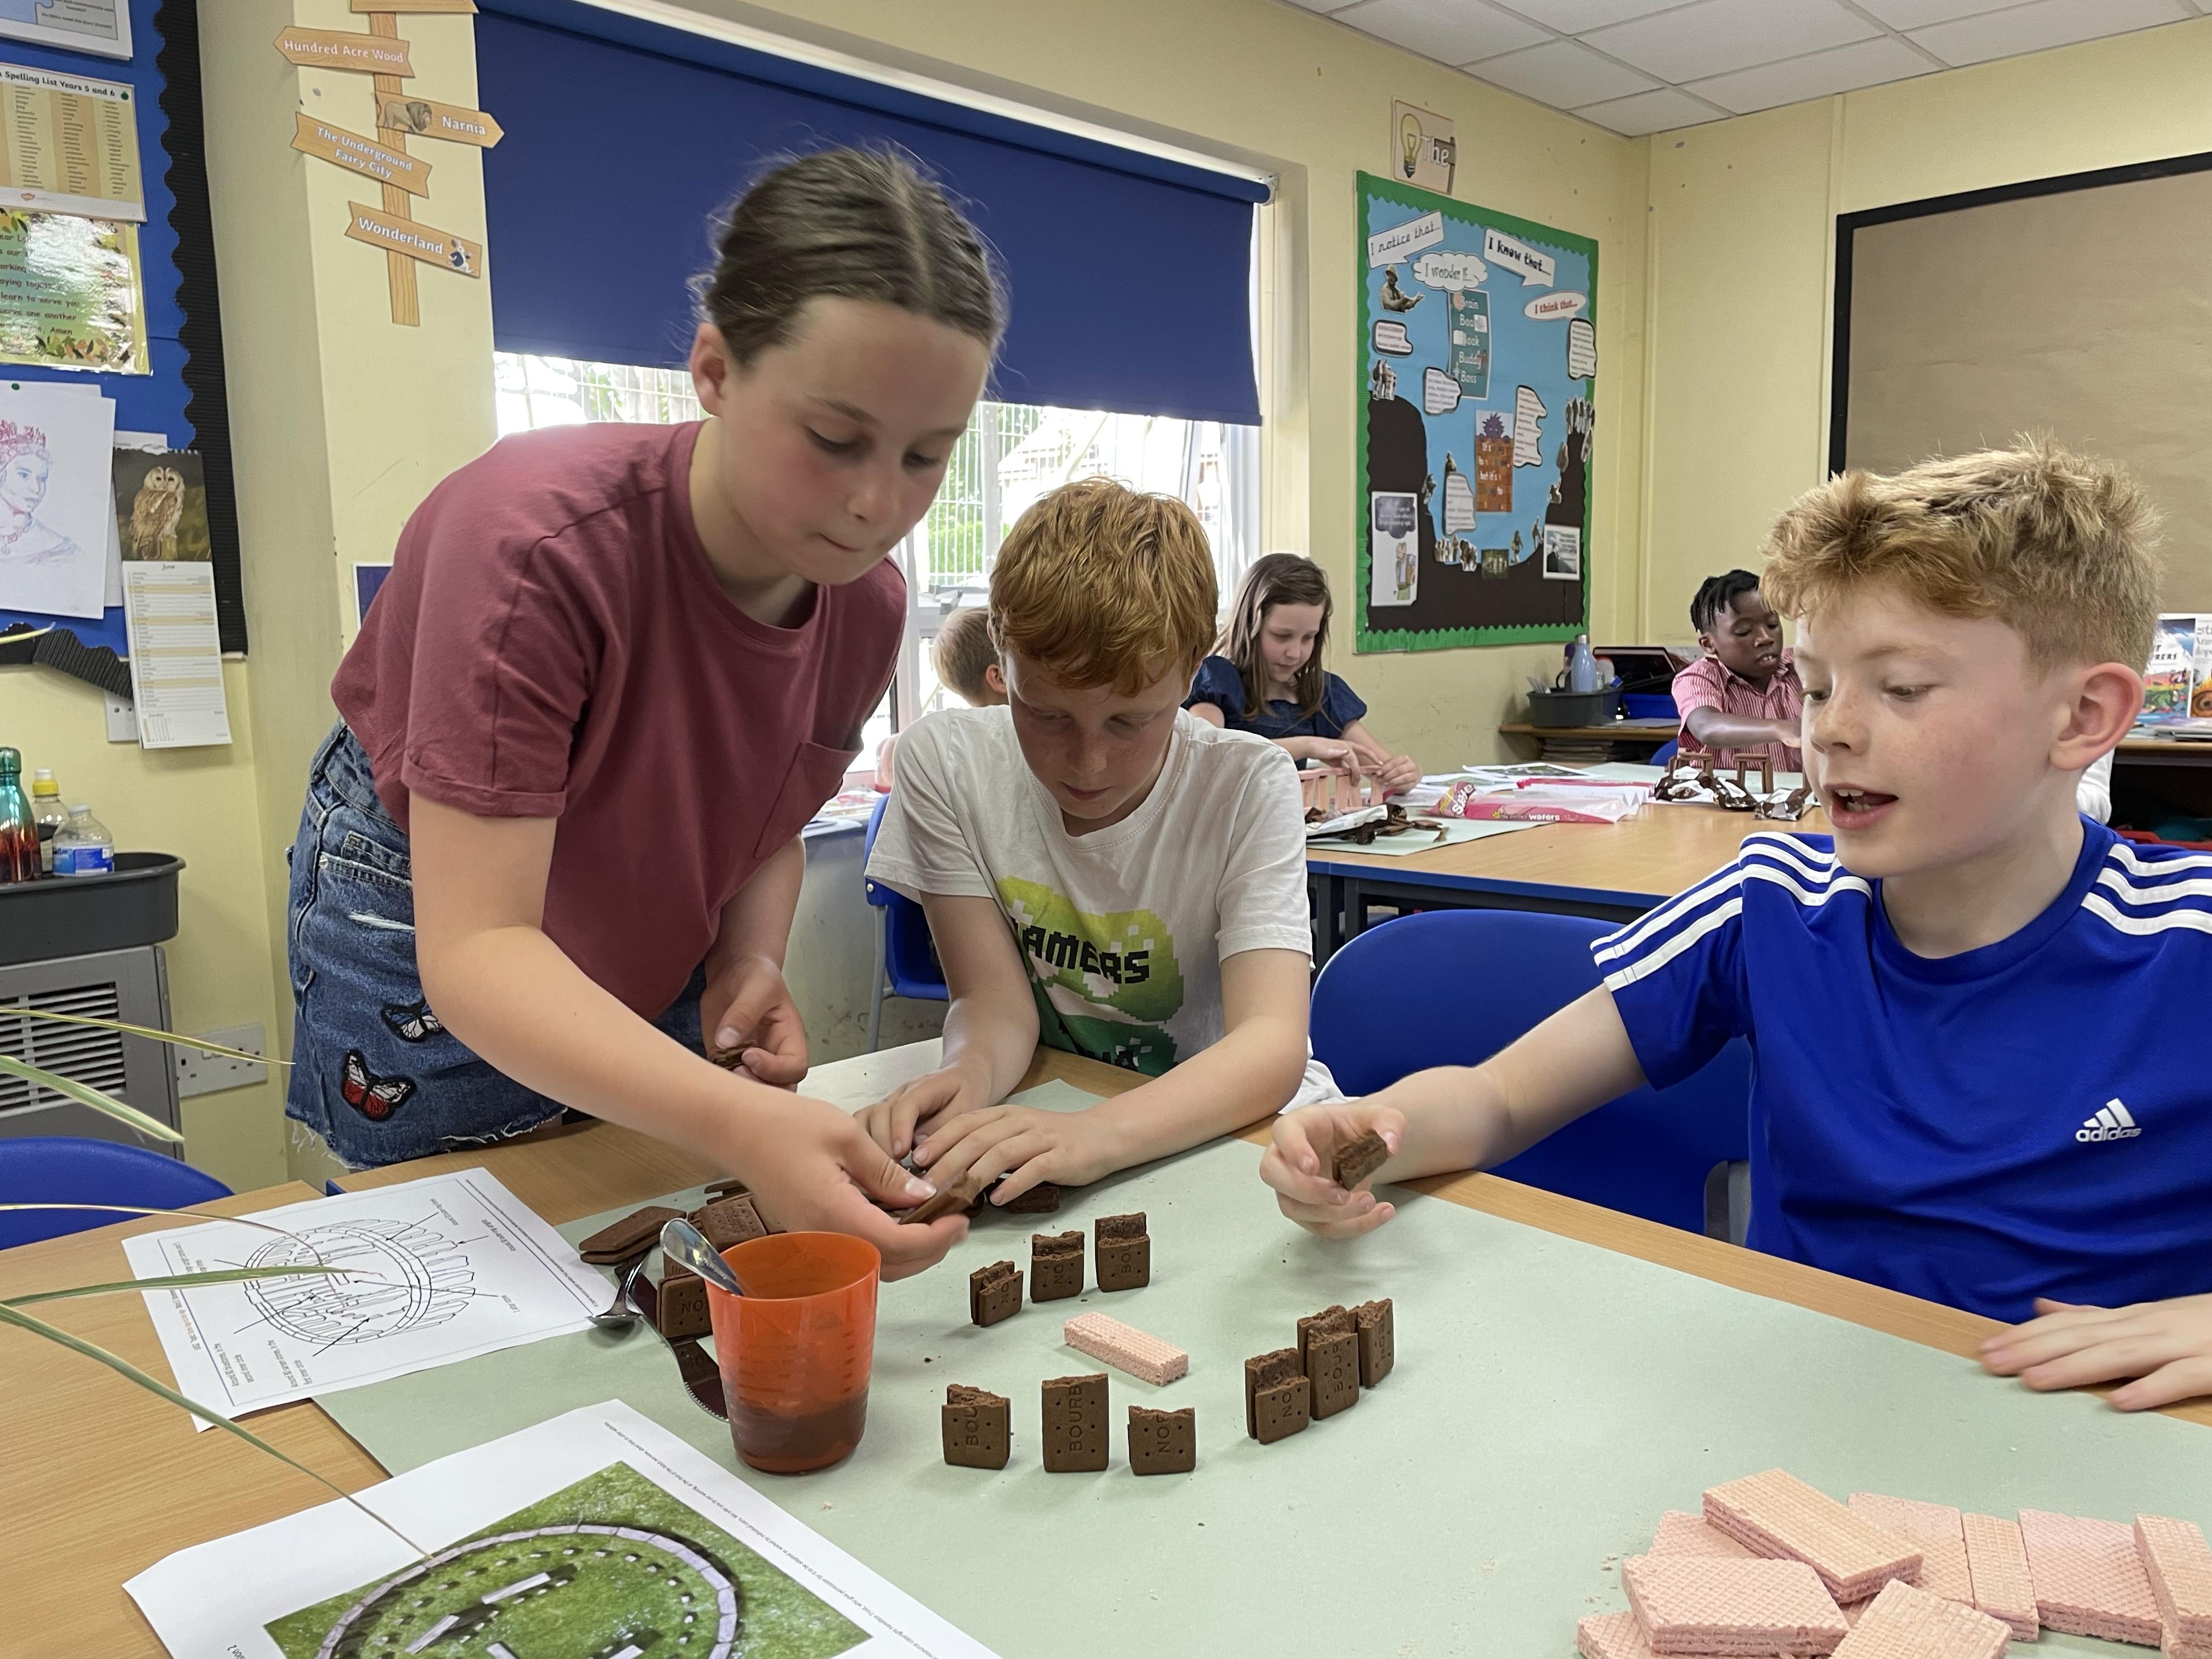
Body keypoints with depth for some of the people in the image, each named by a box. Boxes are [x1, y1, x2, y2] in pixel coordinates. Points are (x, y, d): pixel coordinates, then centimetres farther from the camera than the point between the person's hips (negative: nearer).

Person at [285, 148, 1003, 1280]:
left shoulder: (866, 604, -17)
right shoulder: (539, 540, -36)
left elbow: (765, 827, 1)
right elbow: (476, 945, -40)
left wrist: (749, 966, -21)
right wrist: (735, 1124, -54)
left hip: (652, 971, 5)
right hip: (426, 938, -5)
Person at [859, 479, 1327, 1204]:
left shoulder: (1246, 785, -16)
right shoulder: (947, 763, -10)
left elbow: (1273, 1043, -25)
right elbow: (997, 1001, -10)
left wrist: (1098, 1132, -43)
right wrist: (967, 1076, -33)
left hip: (1230, 1121, -1)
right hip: (1045, 1116, 2)